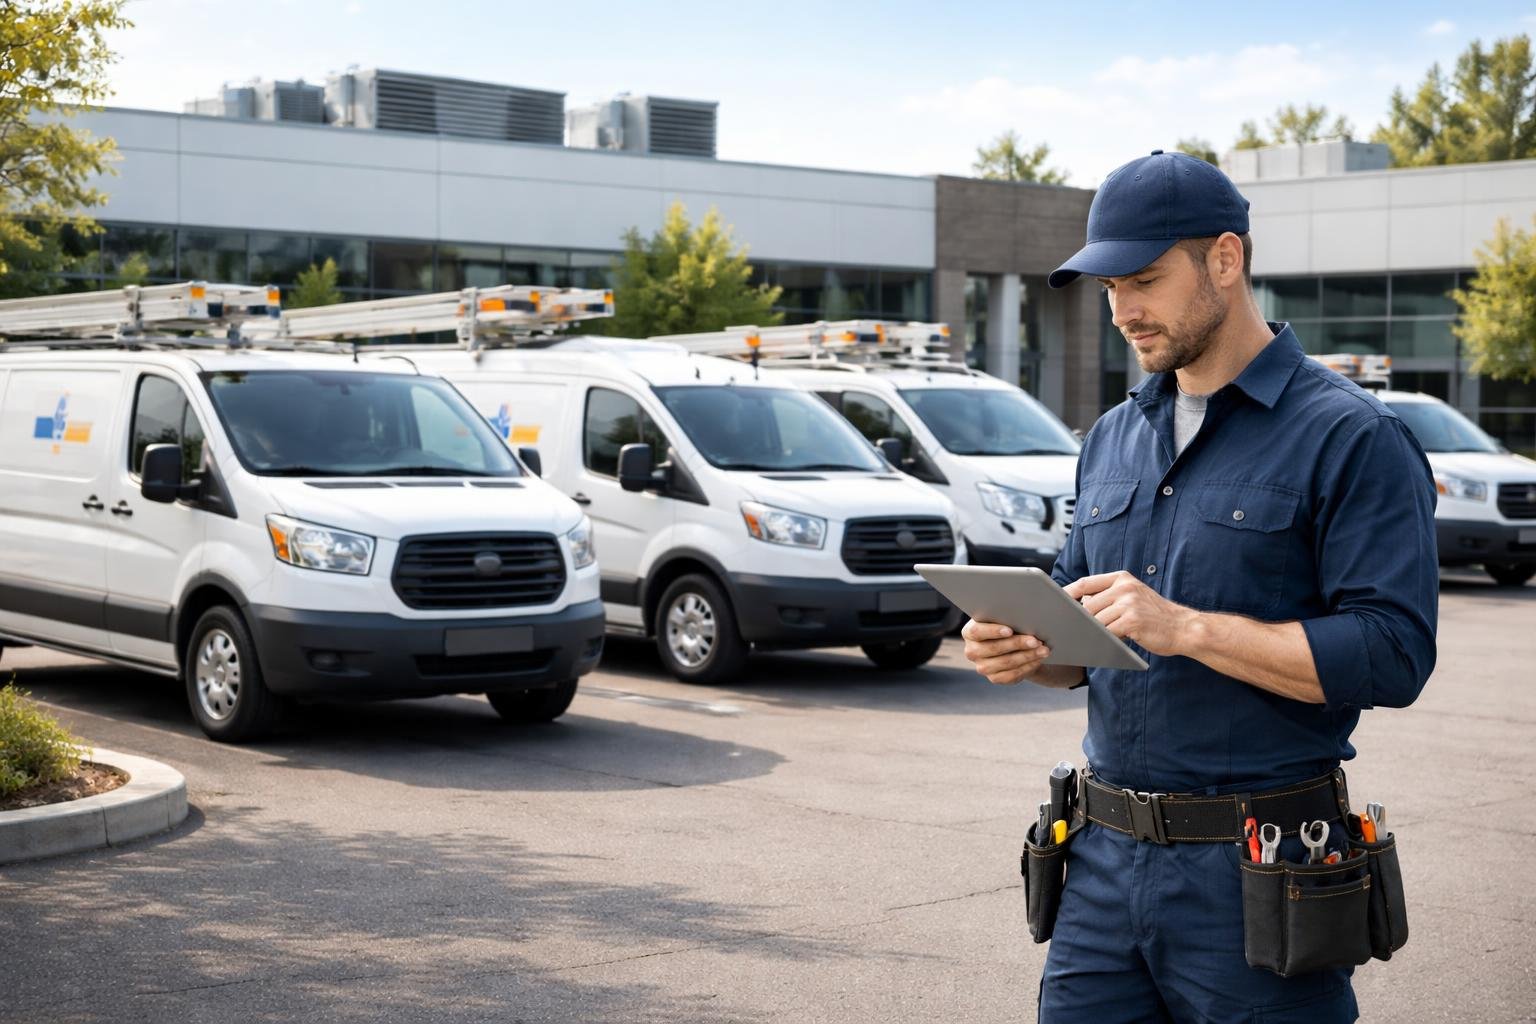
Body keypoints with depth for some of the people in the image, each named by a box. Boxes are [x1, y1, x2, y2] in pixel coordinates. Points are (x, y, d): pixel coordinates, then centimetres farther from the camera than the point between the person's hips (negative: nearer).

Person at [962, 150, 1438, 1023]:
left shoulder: (1351, 437, -8)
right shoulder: (1113, 440, 14)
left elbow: (1393, 655, -17)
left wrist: (1185, 628, -21)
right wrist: (1028, 650, -2)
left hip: (1259, 876, -6)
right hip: (1106, 857, 6)